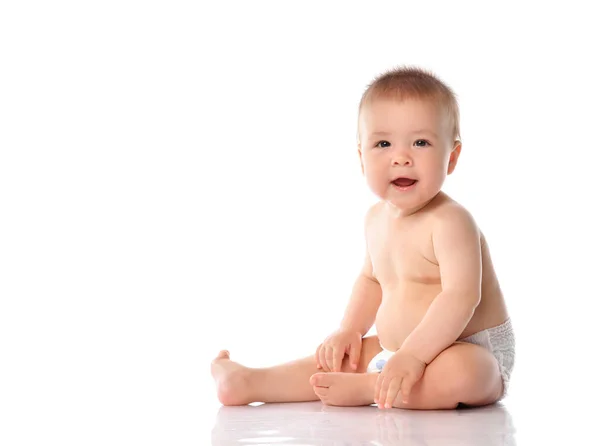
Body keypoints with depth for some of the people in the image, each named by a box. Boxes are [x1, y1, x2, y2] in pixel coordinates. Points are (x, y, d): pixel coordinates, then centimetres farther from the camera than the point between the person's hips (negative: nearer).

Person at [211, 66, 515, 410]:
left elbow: (460, 297, -32)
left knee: (459, 375, -39)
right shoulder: (378, 218, 7)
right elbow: (372, 279, 23)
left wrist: (413, 356, -39)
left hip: (478, 354, -9)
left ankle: (364, 389, -26)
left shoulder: (449, 221, -21)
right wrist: (349, 331, 9)